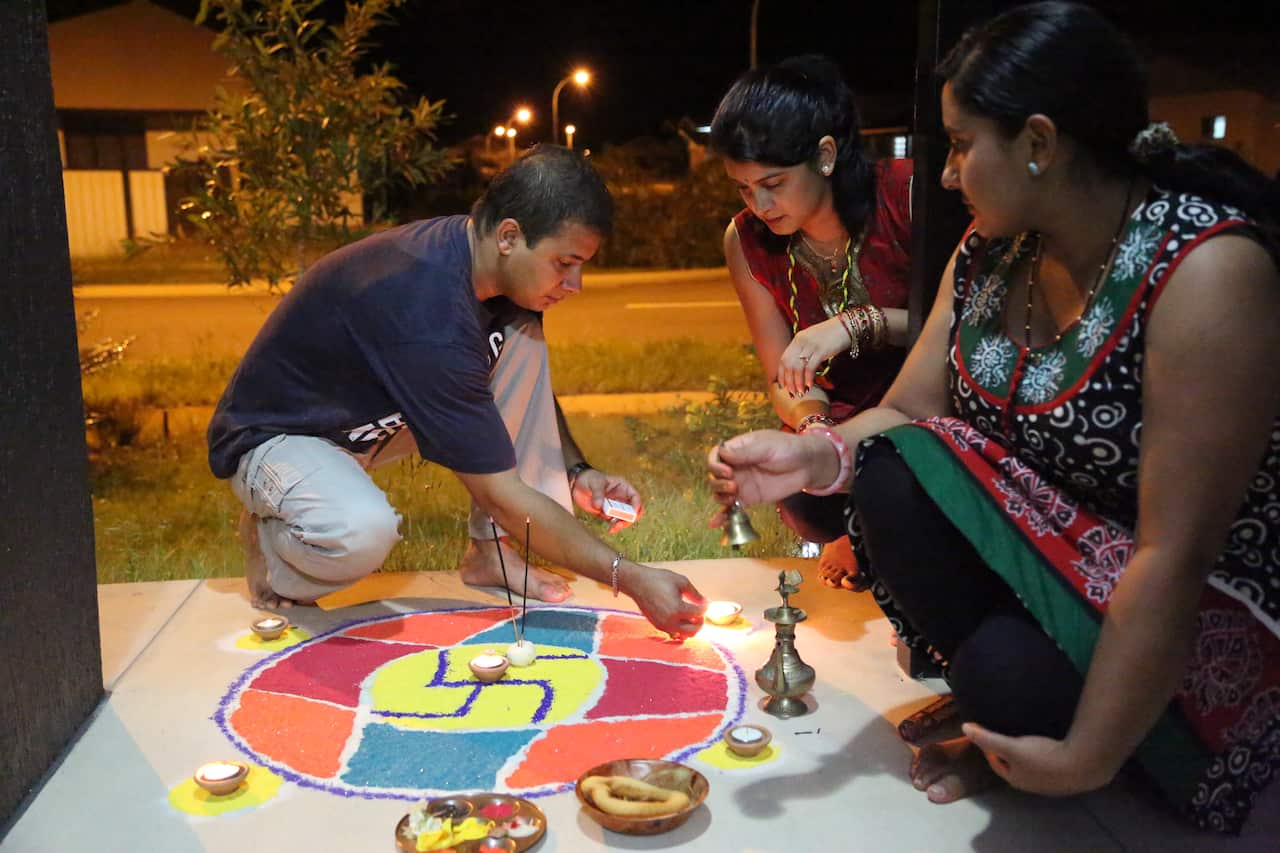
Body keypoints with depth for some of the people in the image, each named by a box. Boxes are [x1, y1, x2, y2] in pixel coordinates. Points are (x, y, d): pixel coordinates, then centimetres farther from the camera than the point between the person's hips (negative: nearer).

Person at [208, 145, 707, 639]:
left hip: (364, 419, 8)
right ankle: (268, 534, -4)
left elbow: (526, 392, 9)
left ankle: (493, 551, -3)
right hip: (276, 436, -8)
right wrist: (628, 577, -28)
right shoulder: (427, 314, -36)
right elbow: (502, 496, -31)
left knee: (523, 339, -7)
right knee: (364, 531, -40)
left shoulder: (464, 249, -10)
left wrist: (575, 471, -7)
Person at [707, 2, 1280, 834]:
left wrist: (1087, 758, -25)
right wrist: (816, 458, -23)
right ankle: (995, 717, 3)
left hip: (1205, 605, -6)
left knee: (1013, 675, -32)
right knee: (895, 473, -15)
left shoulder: (1209, 271, -26)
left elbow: (1174, 556, -28)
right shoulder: (989, 255, -4)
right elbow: (905, 416, -1)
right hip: (1049, 543, 7)